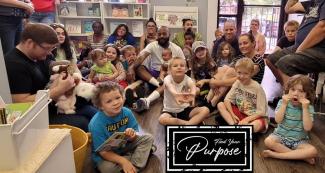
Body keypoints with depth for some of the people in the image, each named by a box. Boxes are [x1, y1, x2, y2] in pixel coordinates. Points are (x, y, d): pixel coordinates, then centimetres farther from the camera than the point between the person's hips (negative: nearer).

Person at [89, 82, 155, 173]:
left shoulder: (127, 112, -15)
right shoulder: (96, 124, -28)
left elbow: (133, 138, -7)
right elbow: (103, 152, -26)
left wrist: (132, 135, -32)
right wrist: (123, 161, -36)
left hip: (124, 145, 5)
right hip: (107, 155, -4)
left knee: (148, 138, -5)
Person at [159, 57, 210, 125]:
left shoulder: (187, 79, -13)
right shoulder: (167, 79, -18)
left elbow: (193, 86, -38)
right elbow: (170, 88, -43)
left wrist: (192, 94, -64)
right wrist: (176, 95, -68)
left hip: (185, 109, 2)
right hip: (170, 110, -2)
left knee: (205, 110, -19)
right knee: (162, 119, -35)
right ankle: (193, 122, -25)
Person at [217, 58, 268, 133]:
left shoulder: (257, 87, -16)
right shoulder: (237, 83, -3)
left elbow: (261, 111, -16)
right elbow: (227, 99, -4)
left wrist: (247, 119, -26)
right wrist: (232, 115, -17)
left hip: (255, 117, -5)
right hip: (240, 113, 5)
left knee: (258, 124, -39)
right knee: (220, 105, -14)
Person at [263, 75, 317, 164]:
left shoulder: (309, 107, -8)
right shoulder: (282, 102, -6)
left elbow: (307, 127, -20)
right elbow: (278, 120, -18)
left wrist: (305, 108, -25)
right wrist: (284, 104, -24)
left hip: (299, 140, 0)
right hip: (281, 136, 0)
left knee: (313, 151, -28)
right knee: (268, 141, -30)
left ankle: (275, 154, -26)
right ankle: (302, 156, -20)